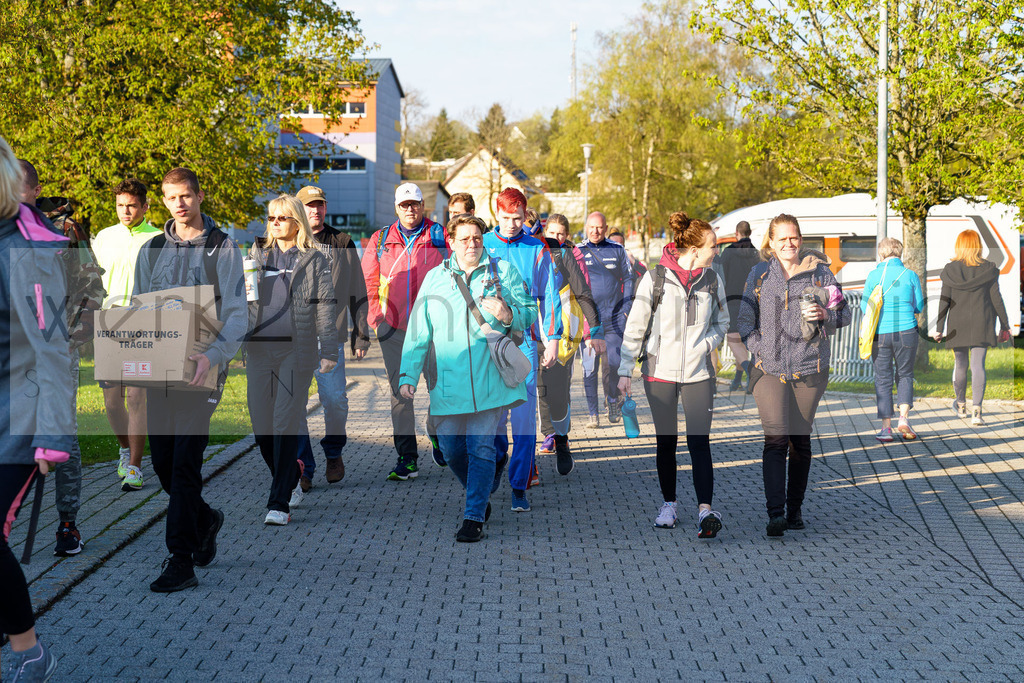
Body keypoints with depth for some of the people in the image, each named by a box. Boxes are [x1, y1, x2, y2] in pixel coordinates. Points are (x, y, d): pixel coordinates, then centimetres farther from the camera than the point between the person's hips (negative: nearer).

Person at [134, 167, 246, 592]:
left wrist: (212, 356, -24)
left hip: (202, 369, -5)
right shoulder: (152, 250, 13)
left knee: (185, 463, -10)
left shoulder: (223, 249, -1)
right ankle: (204, 521, 34)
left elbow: (236, 315, -8)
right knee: (162, 461, 8)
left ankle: (181, 562, -7)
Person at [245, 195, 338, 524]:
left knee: (286, 424, -8)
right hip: (259, 349, 4)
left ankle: (280, 503, -4)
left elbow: (325, 307, 2)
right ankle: (291, 481, 29)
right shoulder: (256, 254, 13)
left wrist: (329, 351, -4)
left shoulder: (315, 259, 3)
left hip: (297, 351, -4)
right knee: (261, 425, 4)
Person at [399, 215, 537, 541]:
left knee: (482, 447, -6)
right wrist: (408, 374, 2)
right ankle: (479, 498, 31)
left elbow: (529, 313, 8)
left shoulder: (503, 272, 6)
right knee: (451, 448, 6)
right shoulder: (434, 278, 9)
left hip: (489, 377, -2)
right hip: (448, 382, 2)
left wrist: (508, 315, -15)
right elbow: (418, 332, 9)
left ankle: (474, 517, 2)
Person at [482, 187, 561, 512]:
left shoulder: (537, 250, 3)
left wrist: (552, 339, 1)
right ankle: (499, 456, 36)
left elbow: (550, 297, 6)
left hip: (524, 339, -1)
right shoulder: (482, 245, 5)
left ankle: (519, 487, -2)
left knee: (524, 412, -6)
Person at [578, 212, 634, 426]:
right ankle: (593, 413, 1)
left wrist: (626, 308, 2)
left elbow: (628, 279, 12)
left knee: (614, 364, -2)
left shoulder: (617, 250, 8)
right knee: (590, 367, -5)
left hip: (614, 317, 1)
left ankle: (612, 400, 25)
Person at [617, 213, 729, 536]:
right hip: (660, 372, -1)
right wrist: (625, 370, -2)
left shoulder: (712, 280, 3)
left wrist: (705, 345, -4)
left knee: (699, 441, -10)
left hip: (698, 373, 1)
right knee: (666, 441, 8)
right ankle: (669, 503, 23)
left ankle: (705, 510, -16)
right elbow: (635, 325, -2)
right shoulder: (656, 278, -7)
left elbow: (721, 322, 17)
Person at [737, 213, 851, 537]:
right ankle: (775, 513, -17)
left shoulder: (820, 272, 4)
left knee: (800, 439, 9)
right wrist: (758, 348, -3)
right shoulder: (759, 275, 7)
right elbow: (744, 319, 11)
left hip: (809, 367, 1)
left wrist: (825, 314, -12)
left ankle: (795, 508, 21)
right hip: (770, 368, -1)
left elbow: (844, 313, 9)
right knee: (775, 439, -12)